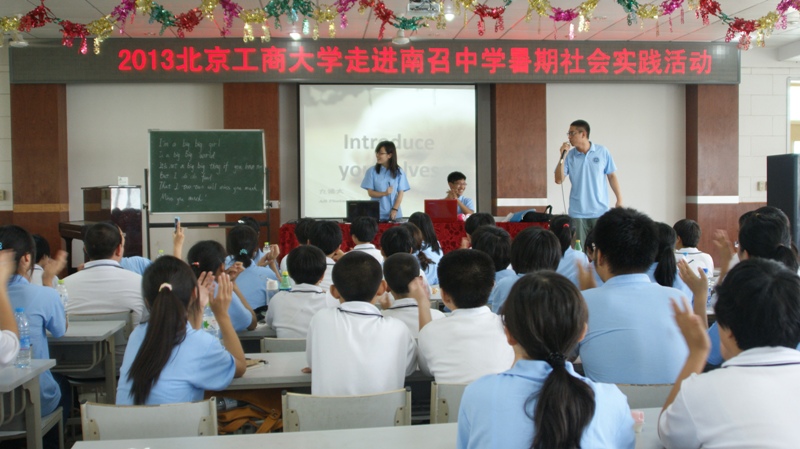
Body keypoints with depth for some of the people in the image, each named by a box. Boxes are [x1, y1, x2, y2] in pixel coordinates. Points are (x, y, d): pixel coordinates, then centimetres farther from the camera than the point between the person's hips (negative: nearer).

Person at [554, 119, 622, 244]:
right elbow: (558, 180, -4)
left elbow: (612, 176, 6)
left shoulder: (602, 152, 0)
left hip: (600, 210, 0)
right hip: (578, 212, 0)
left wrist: (619, 199, 2)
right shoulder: (569, 155, 1)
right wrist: (562, 157, -12)